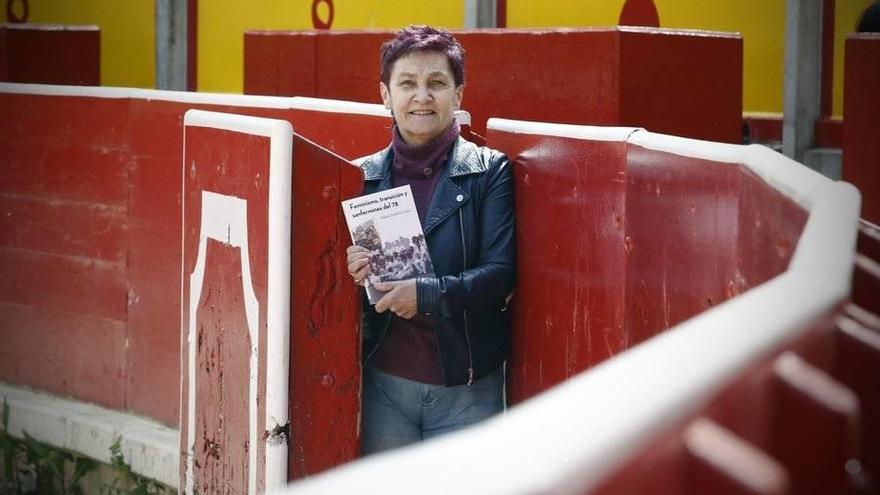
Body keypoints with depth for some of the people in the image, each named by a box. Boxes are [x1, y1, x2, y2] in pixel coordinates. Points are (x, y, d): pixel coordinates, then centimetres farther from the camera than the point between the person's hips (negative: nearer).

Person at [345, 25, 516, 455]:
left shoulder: (490, 172, -3)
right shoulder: (364, 176, 6)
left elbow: (501, 273, -10)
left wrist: (428, 294, -22)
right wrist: (352, 272, -10)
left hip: (466, 389, -2)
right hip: (384, 382, 3)